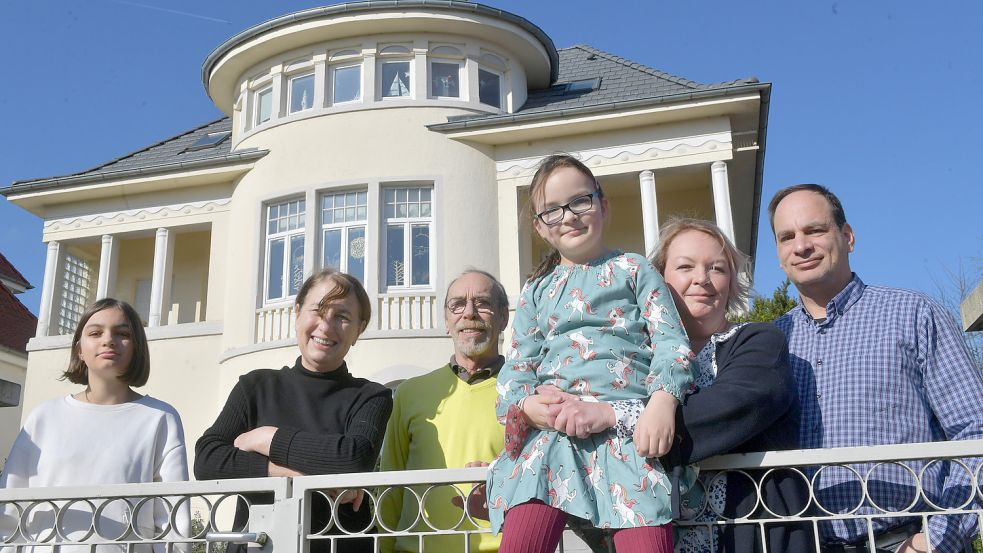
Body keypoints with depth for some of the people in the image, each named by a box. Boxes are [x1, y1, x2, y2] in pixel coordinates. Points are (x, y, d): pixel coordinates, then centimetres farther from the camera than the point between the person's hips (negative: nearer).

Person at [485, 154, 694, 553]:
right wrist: (527, 404, -7)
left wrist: (662, 403, -13)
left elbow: (669, 340, 6)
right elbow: (517, 365, 17)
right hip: (553, 423, 2)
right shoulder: (537, 290, 25)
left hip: (628, 419, -2)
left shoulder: (633, 269, 18)